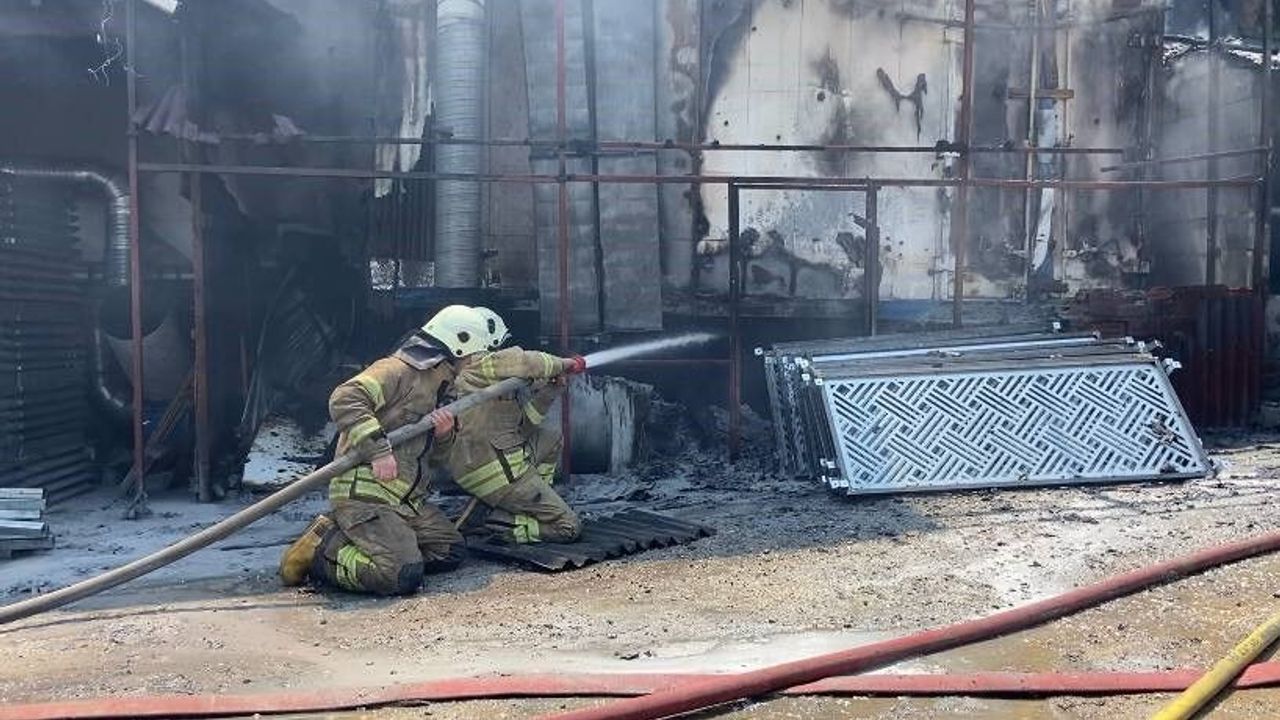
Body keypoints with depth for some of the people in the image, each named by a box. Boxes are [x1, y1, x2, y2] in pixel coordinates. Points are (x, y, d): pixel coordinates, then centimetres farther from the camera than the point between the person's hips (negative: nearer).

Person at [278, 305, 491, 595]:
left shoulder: (433, 382, 20)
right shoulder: (396, 370, -11)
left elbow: (433, 448, 28)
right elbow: (344, 400, -25)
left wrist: (445, 432, 3)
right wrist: (378, 450, -30)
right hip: (364, 492, -10)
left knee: (450, 551, 6)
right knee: (403, 576, -23)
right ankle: (322, 549, -3)